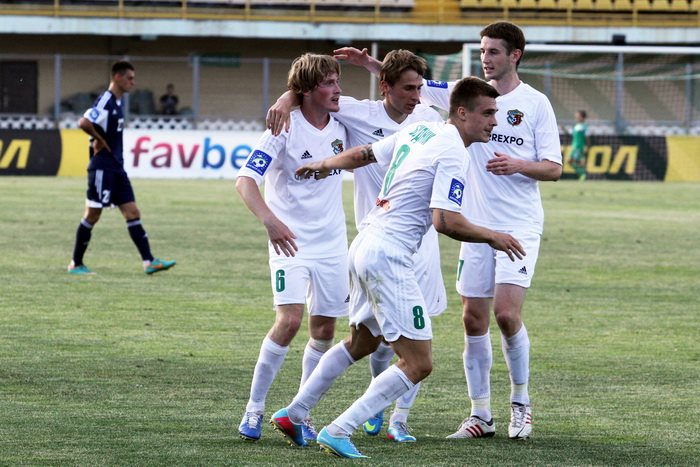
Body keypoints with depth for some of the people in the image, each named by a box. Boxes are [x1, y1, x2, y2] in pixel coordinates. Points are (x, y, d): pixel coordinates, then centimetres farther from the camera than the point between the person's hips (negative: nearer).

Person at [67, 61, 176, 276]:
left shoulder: (117, 102, 14)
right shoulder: (105, 101, -15)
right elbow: (84, 123, -29)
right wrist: (99, 139, -16)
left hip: (116, 168, 9)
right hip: (102, 167, -9)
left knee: (132, 213, 2)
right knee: (92, 214, -1)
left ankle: (149, 261, -2)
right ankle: (76, 264, 9)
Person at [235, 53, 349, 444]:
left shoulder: (341, 126, 1)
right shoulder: (286, 129, -14)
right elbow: (245, 181, -20)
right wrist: (270, 220, -35)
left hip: (332, 242, 6)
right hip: (291, 242, -5)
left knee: (324, 329, 6)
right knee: (290, 320, -19)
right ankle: (254, 408, -6)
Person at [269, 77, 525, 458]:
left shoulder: (420, 130, 11)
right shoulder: (453, 152, -15)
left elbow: (363, 154, 24)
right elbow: (445, 221, -23)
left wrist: (325, 165, 39)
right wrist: (491, 237, -9)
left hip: (364, 245, 10)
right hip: (388, 258, -10)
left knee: (362, 343, 29)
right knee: (418, 364, -8)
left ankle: (293, 414, 33)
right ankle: (337, 432, -11)